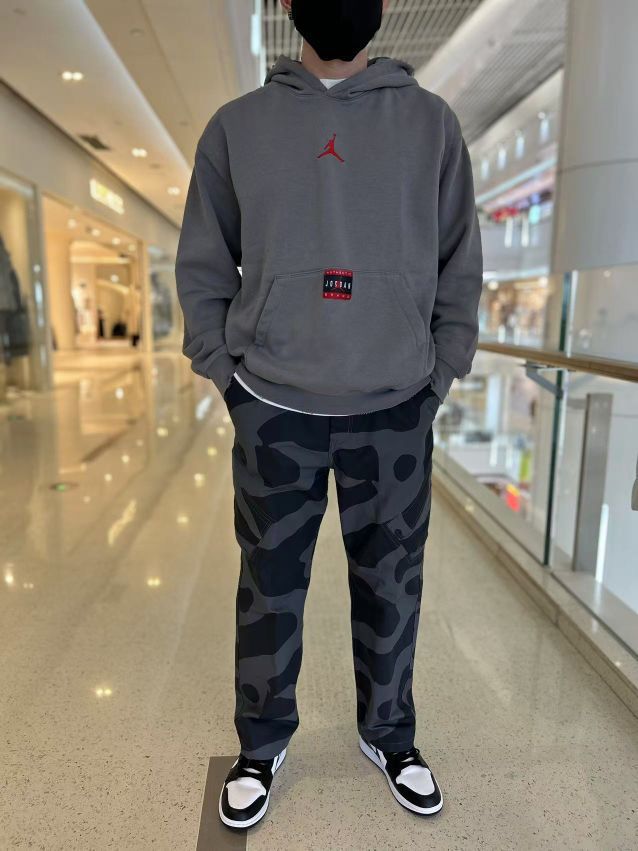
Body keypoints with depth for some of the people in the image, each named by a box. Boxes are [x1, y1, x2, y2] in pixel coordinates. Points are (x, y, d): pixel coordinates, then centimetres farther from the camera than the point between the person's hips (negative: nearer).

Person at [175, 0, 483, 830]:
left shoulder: (432, 122, 8)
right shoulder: (236, 125, 8)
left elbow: (461, 267, 8)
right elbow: (202, 267, 8)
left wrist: (439, 374, 0)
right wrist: (225, 371, -1)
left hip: (396, 408, 1)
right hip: (273, 409, 0)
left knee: (390, 585, 11)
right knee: (269, 588, 9)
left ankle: (390, 733, 35)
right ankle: (262, 743, 32)